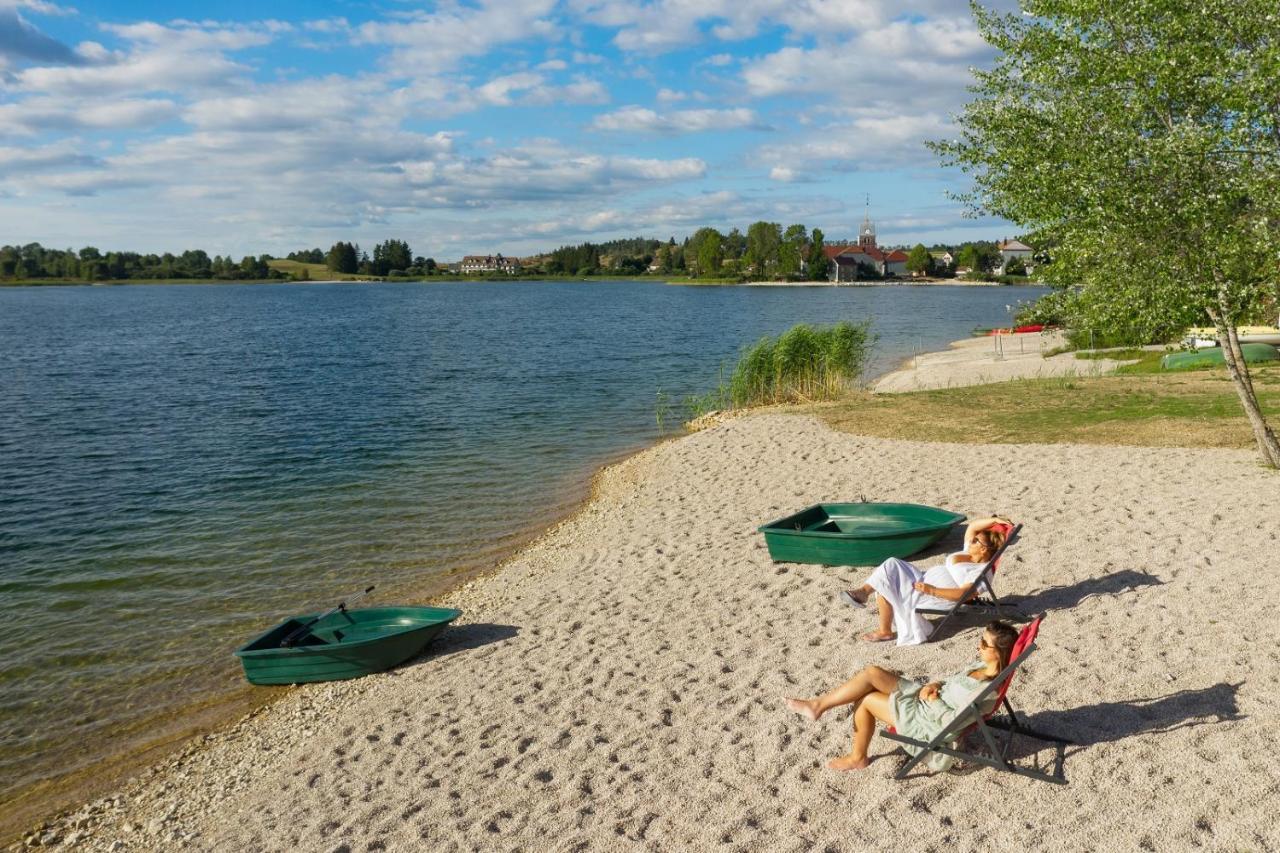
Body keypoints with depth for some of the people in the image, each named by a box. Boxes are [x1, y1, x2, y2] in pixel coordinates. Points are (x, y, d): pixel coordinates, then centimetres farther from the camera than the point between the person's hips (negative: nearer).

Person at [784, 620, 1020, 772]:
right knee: (872, 673, -5)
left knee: (866, 699, -8)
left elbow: (954, 720, -27)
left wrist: (934, 701, -14)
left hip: (925, 720, -9)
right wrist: (936, 685, -1)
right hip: (926, 698, 9)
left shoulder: (988, 690, -28)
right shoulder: (982, 665, 0)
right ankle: (819, 705, 2)